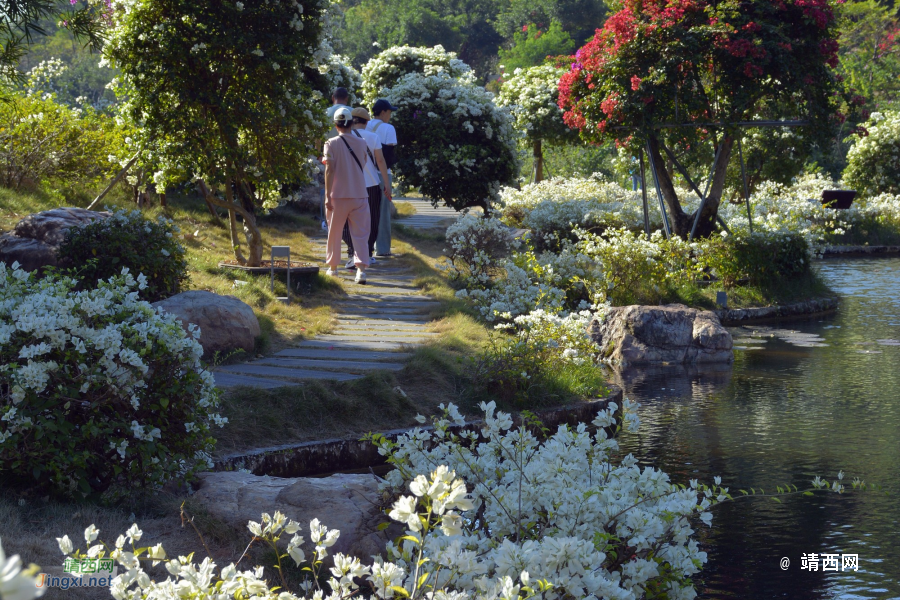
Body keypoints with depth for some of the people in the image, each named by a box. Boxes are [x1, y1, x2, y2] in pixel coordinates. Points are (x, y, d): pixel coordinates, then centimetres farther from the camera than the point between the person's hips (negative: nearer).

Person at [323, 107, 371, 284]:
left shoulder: (332, 143, -5)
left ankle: (333, 266, 24)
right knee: (360, 233, 0)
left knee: (334, 232, 14)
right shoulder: (361, 143, 5)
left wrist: (327, 195, -12)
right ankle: (361, 268, -15)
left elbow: (329, 170, -12)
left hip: (338, 196, -2)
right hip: (359, 195, 2)